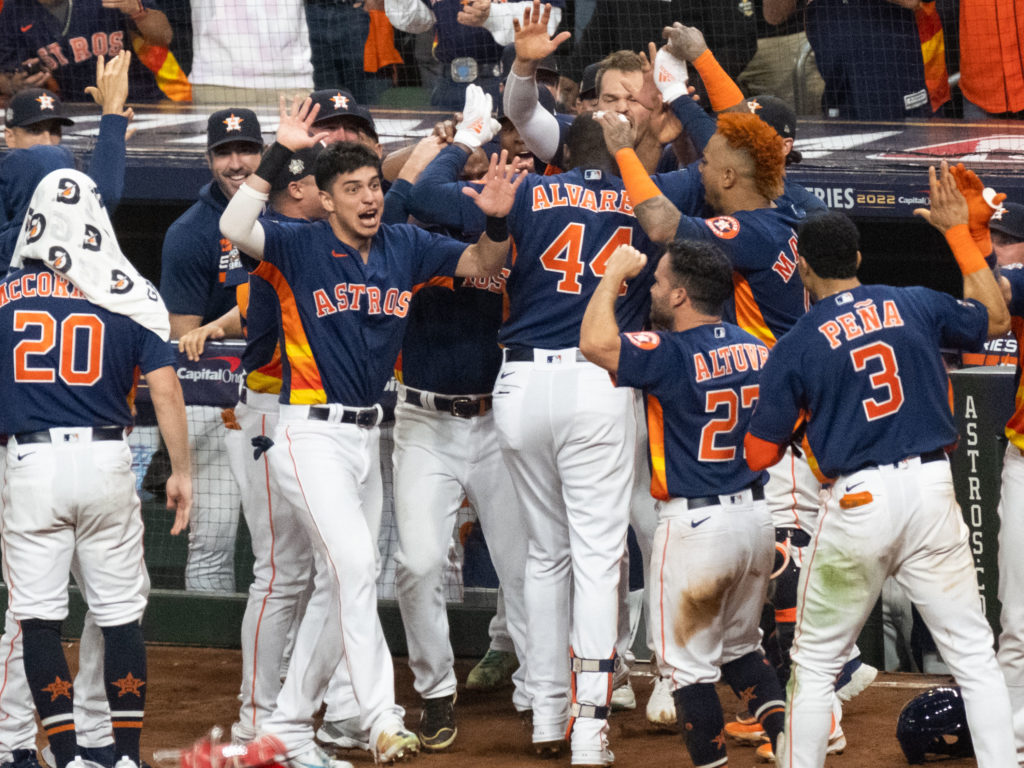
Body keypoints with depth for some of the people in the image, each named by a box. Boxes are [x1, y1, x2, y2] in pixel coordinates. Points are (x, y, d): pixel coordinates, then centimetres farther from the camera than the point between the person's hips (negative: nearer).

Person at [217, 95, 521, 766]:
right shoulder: (300, 246, -8)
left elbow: (482, 266, 10)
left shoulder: (405, 247, 7)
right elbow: (235, 228, -25)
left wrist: (497, 221, -11)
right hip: (312, 434, -7)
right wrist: (281, 152, -31)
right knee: (355, 564, -20)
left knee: (341, 582, 12)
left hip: (367, 434, 7)